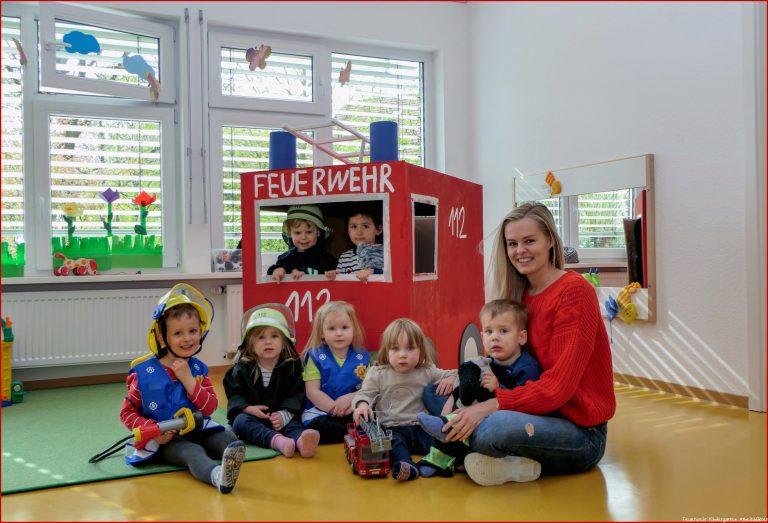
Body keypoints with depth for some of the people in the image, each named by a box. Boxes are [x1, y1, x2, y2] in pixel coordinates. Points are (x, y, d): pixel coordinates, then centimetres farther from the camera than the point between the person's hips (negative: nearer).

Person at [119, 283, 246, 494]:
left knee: (228, 437, -23)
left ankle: (230, 462, -56)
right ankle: (217, 475, -66)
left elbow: (210, 407, -3)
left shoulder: (198, 368, 7)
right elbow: (127, 412, 3)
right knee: (192, 452, -35)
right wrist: (154, 430, -14)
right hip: (164, 441, -5)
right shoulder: (144, 372, -3)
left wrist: (188, 379, -13)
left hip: (198, 432, 5)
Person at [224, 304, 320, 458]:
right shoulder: (241, 369, 3)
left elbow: (296, 395, -5)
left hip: (281, 417, 0)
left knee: (293, 422, -31)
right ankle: (277, 441, -61)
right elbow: (234, 394, 2)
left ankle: (301, 439, -68)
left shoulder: (291, 366, 1)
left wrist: (284, 414, -23)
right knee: (242, 421, -32)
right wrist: (248, 408, -19)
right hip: (250, 415, 1)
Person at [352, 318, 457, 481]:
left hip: (421, 427, 3)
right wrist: (362, 404, -21)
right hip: (392, 428, -2)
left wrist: (451, 380, -10)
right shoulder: (378, 374, 6)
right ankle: (406, 465, -56)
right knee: (393, 442, -35)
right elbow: (364, 394, 2)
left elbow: (453, 375, 15)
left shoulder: (427, 372, 9)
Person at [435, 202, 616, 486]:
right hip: (540, 413, 8)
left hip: (580, 429, -8)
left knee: (488, 428, -36)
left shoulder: (574, 291, -14)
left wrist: (491, 406, -28)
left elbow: (559, 387, -21)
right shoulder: (520, 295, 8)